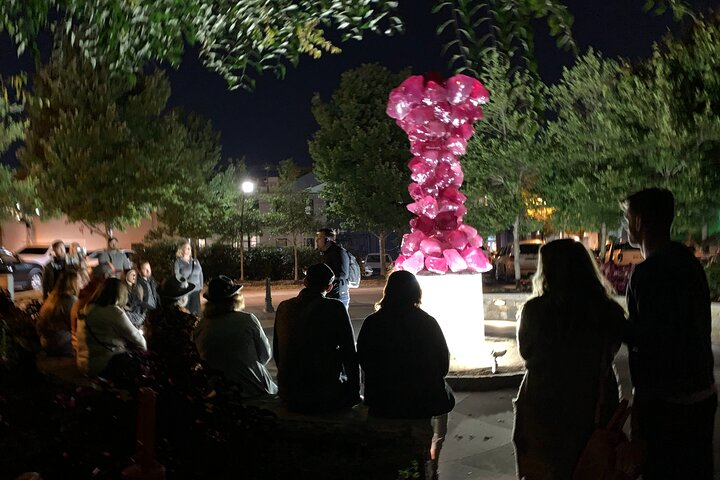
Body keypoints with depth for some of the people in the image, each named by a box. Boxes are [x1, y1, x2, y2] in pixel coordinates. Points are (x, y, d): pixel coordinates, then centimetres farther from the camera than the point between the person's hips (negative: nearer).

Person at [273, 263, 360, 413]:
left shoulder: (283, 307, 3)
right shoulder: (335, 308, -10)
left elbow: (277, 353, 12)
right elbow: (350, 353, -6)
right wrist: (355, 391, 7)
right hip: (326, 399, -5)